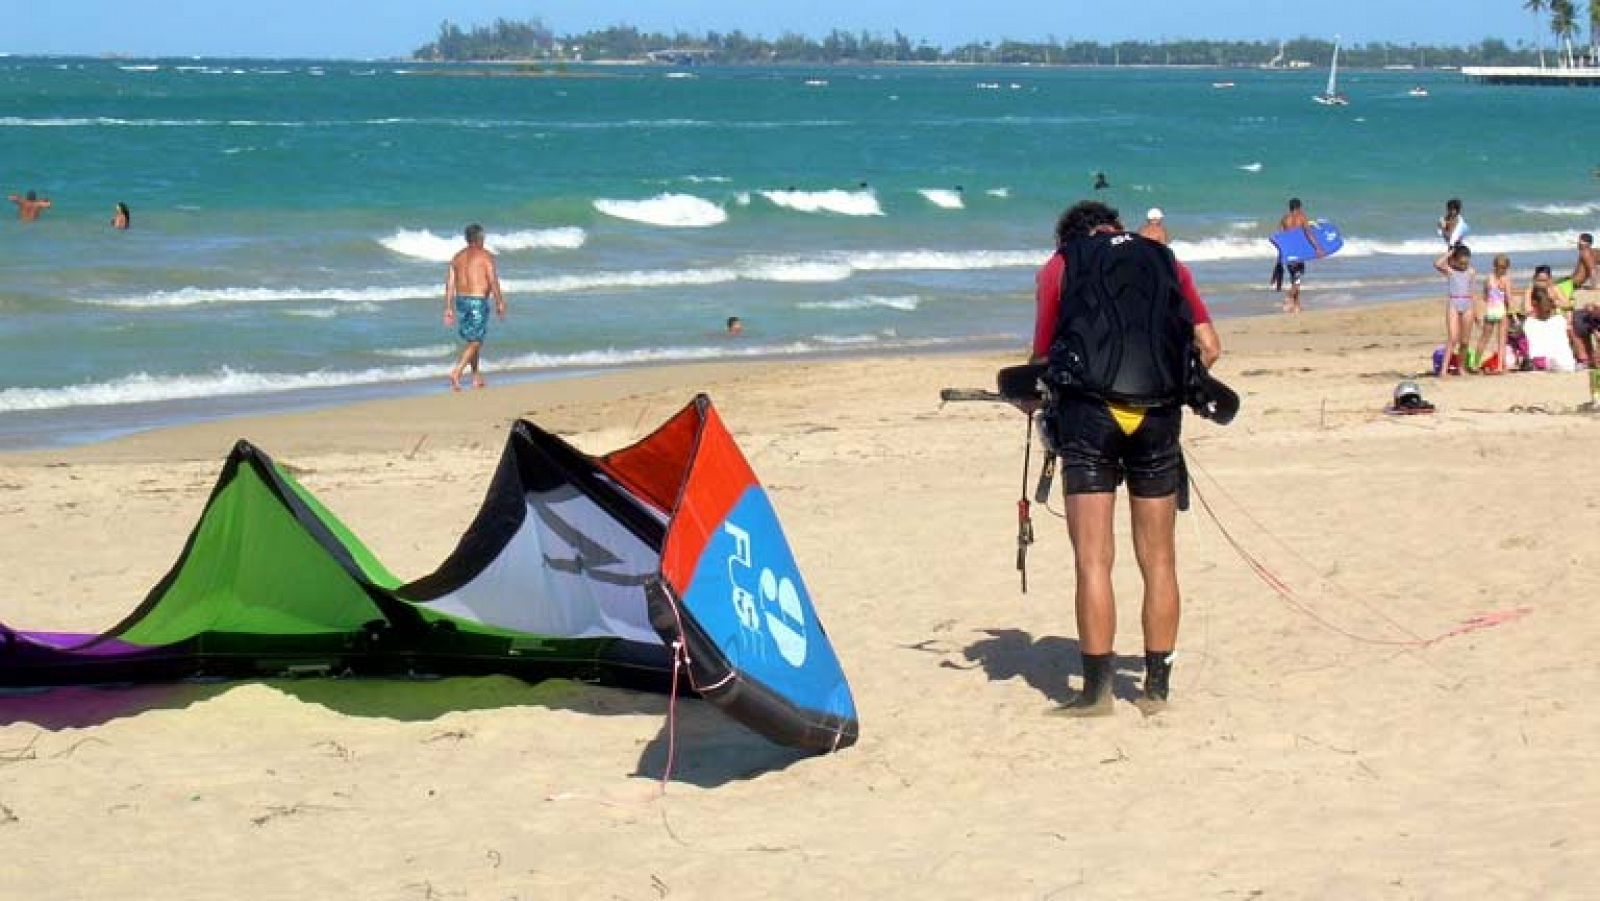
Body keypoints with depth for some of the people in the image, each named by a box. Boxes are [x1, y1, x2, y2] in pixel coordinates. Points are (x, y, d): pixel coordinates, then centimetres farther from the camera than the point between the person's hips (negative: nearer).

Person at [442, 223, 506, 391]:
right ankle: (456, 372, -23)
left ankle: (476, 377, 23)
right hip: (478, 301, -6)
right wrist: (500, 303, -5)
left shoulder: (458, 256, 10)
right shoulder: (485, 256, -6)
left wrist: (449, 308, 10)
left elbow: (450, 284, 8)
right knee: (475, 342, -6)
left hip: (461, 300, 6)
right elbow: (493, 281, -12)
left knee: (472, 340, 19)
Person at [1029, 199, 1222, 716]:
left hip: (1088, 413, -2)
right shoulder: (1163, 261, 17)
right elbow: (1209, 348, 12)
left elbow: (1042, 357, 9)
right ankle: (1157, 687, 13)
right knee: (1159, 561, 9)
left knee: (1093, 560, -1)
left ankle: (1096, 690, -3)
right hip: (1158, 420, 2)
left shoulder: (1061, 265, 11)